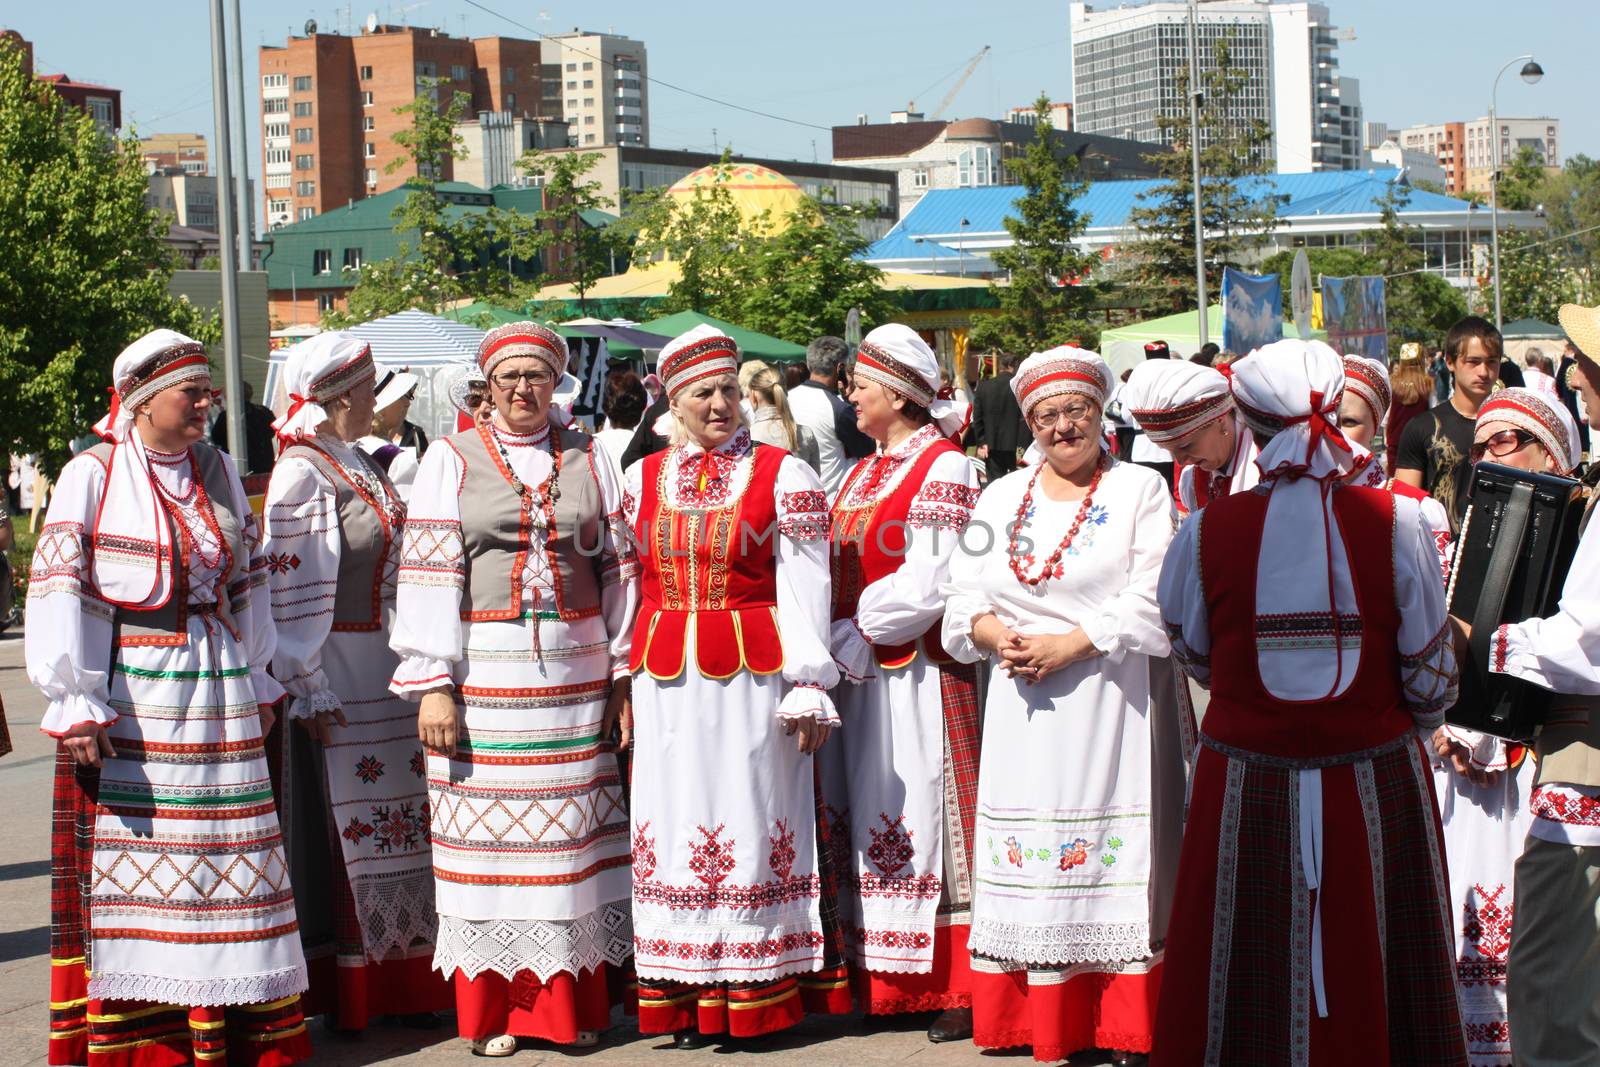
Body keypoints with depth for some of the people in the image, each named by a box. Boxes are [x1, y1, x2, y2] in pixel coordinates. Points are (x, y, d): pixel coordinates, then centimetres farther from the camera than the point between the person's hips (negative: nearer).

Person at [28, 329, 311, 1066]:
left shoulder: (219, 472, 11)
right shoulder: (91, 476, -4)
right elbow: (58, 593, -7)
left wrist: (258, 683, 14)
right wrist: (77, 706, -13)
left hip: (218, 698, 5)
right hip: (128, 701, -5)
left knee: (228, 860, 5)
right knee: (129, 867, -2)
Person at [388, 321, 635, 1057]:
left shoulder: (586, 458, 11)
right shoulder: (452, 459, 3)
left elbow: (617, 565, 11)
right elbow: (427, 574, -2)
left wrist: (624, 671, 6)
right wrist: (433, 684, -9)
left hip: (576, 673, 2)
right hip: (485, 673, -2)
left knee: (570, 835, 4)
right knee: (488, 835, -1)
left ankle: (571, 1003, 12)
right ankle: (492, 1007, 9)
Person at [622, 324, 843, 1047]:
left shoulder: (781, 473, 1)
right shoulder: (642, 478, 12)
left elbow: (804, 589, -3)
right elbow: (629, 586, 15)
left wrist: (808, 687, -8)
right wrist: (626, 683, 11)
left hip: (752, 675, -3)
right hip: (666, 681, 3)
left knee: (750, 818, -2)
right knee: (673, 821, 3)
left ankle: (755, 996, 6)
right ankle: (684, 1000, 11)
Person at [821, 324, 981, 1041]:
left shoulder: (943, 469, -8)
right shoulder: (861, 474, 17)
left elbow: (926, 586, -17)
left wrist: (855, 636, -13)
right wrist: (837, 644, 0)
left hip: (915, 673, -8)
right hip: (856, 673, 8)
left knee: (919, 819, -5)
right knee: (862, 821, 9)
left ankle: (955, 988, 2)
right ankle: (876, 980, 17)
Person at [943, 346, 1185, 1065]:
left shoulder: (1140, 489, 3)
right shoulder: (1001, 496, 15)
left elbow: (1153, 600, -7)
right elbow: (964, 595, 11)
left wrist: (1067, 645, -15)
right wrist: (998, 636, -10)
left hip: (1112, 702, -4)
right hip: (1025, 710, 4)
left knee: (1114, 860, -5)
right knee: (1032, 858, 2)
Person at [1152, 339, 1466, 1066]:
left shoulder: (1208, 530, -8)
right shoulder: (1395, 522, -9)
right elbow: (1430, 674, -3)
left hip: (1247, 792, 0)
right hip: (1376, 787, 0)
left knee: (1251, 989, 10)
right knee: (1375, 976, 12)